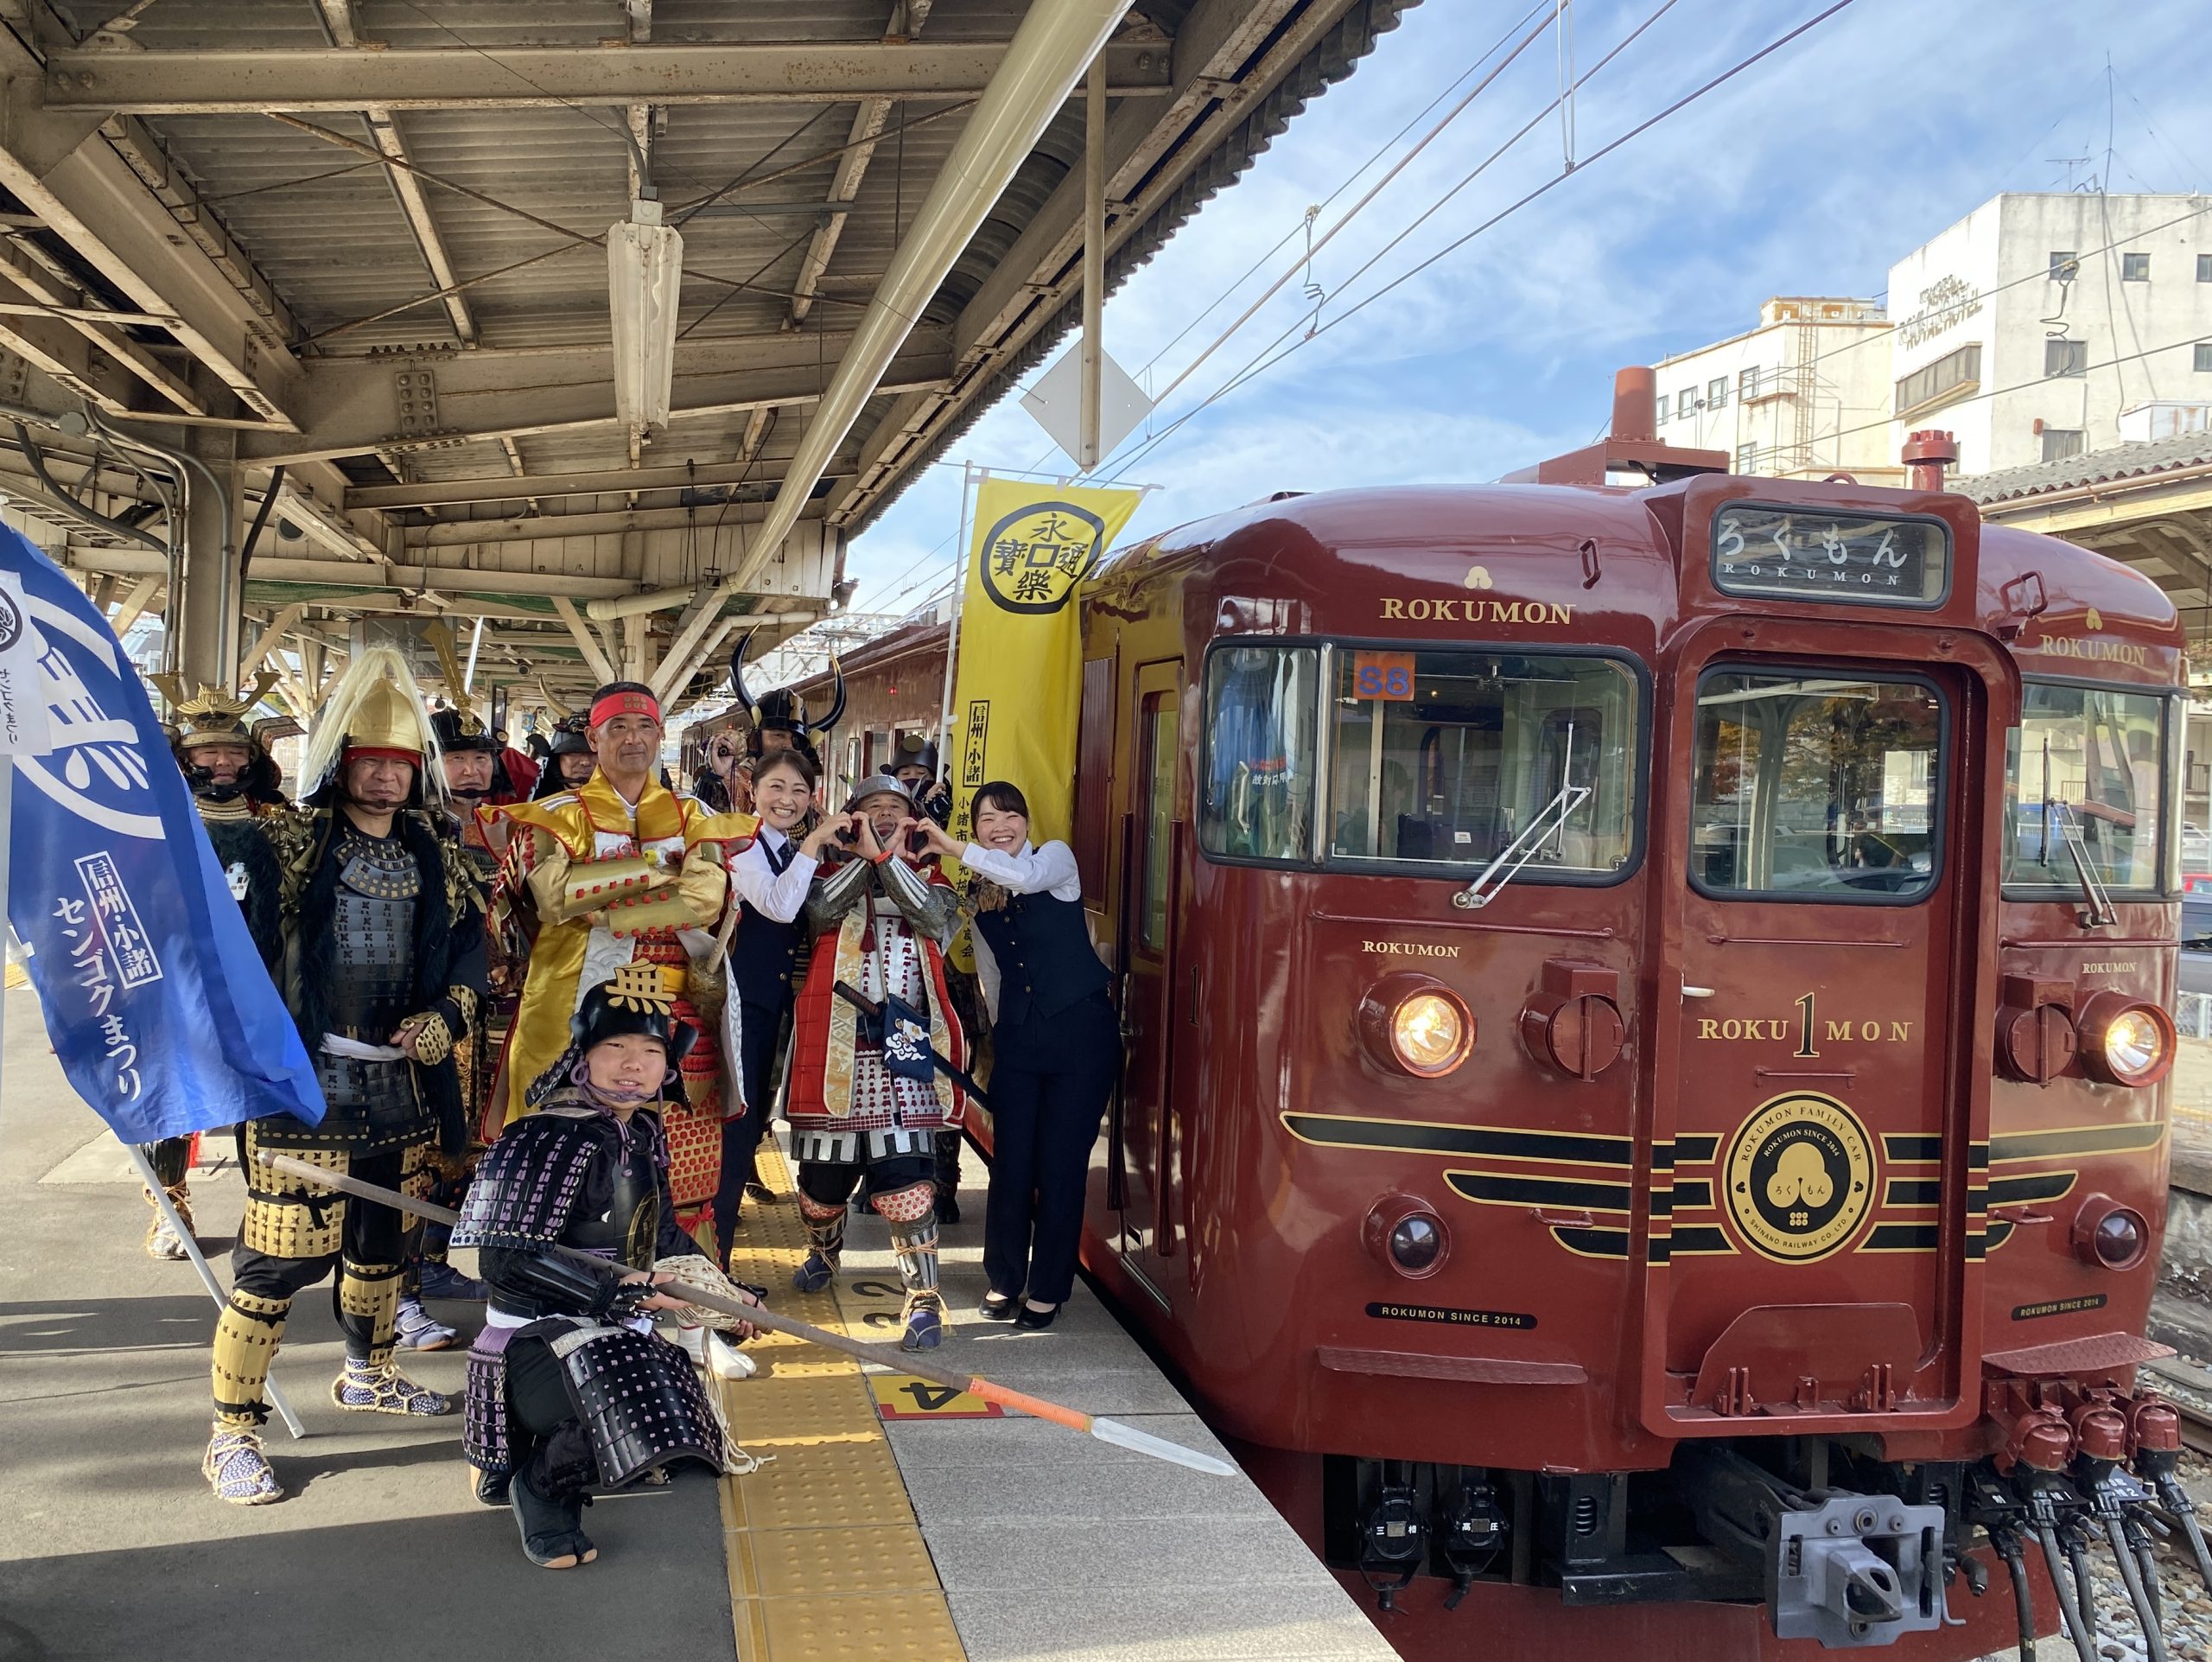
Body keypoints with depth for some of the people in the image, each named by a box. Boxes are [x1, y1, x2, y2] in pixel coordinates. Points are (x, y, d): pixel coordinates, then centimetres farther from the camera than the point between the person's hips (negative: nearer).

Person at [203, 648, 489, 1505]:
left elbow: (469, 941, 15)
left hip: (404, 1090, 6)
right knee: (278, 1258, -7)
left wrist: (448, 1015, 0)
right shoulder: (288, 843, -7)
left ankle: (369, 1374, 42)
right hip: (308, 1090, -6)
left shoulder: (434, 857, 9)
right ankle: (232, 1434, 5)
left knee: (382, 1244, 20)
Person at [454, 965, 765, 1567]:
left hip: (618, 1327, 9)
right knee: (635, 1403, -34)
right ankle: (539, 1485, -5)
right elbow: (509, 1259, -25)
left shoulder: (642, 1134, 5)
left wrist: (723, 1294, 18)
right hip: (539, 1335, -9)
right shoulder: (553, 1139, -21)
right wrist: (618, 1288, -27)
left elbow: (662, 1235, 20)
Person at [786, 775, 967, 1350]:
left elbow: (933, 917, -10)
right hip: (836, 1041, 2)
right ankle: (823, 1251, 44)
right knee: (823, 1172, 14)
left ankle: (924, 1300, -9)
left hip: (905, 1043, -2)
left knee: (907, 1180, -13)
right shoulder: (831, 874, 13)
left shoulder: (929, 879, 13)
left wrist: (887, 857, -12)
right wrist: (863, 855, -10)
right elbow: (819, 913, -9)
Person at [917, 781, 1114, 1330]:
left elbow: (1025, 877, -25)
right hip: (1018, 1038, 4)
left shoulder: (1055, 858, -1)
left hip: (1080, 1032, -4)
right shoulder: (980, 898, 12)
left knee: (1061, 1164, 0)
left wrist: (951, 848, -23)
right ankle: (1004, 1280, 19)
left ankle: (1048, 1290, 12)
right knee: (1010, 1163, 1)